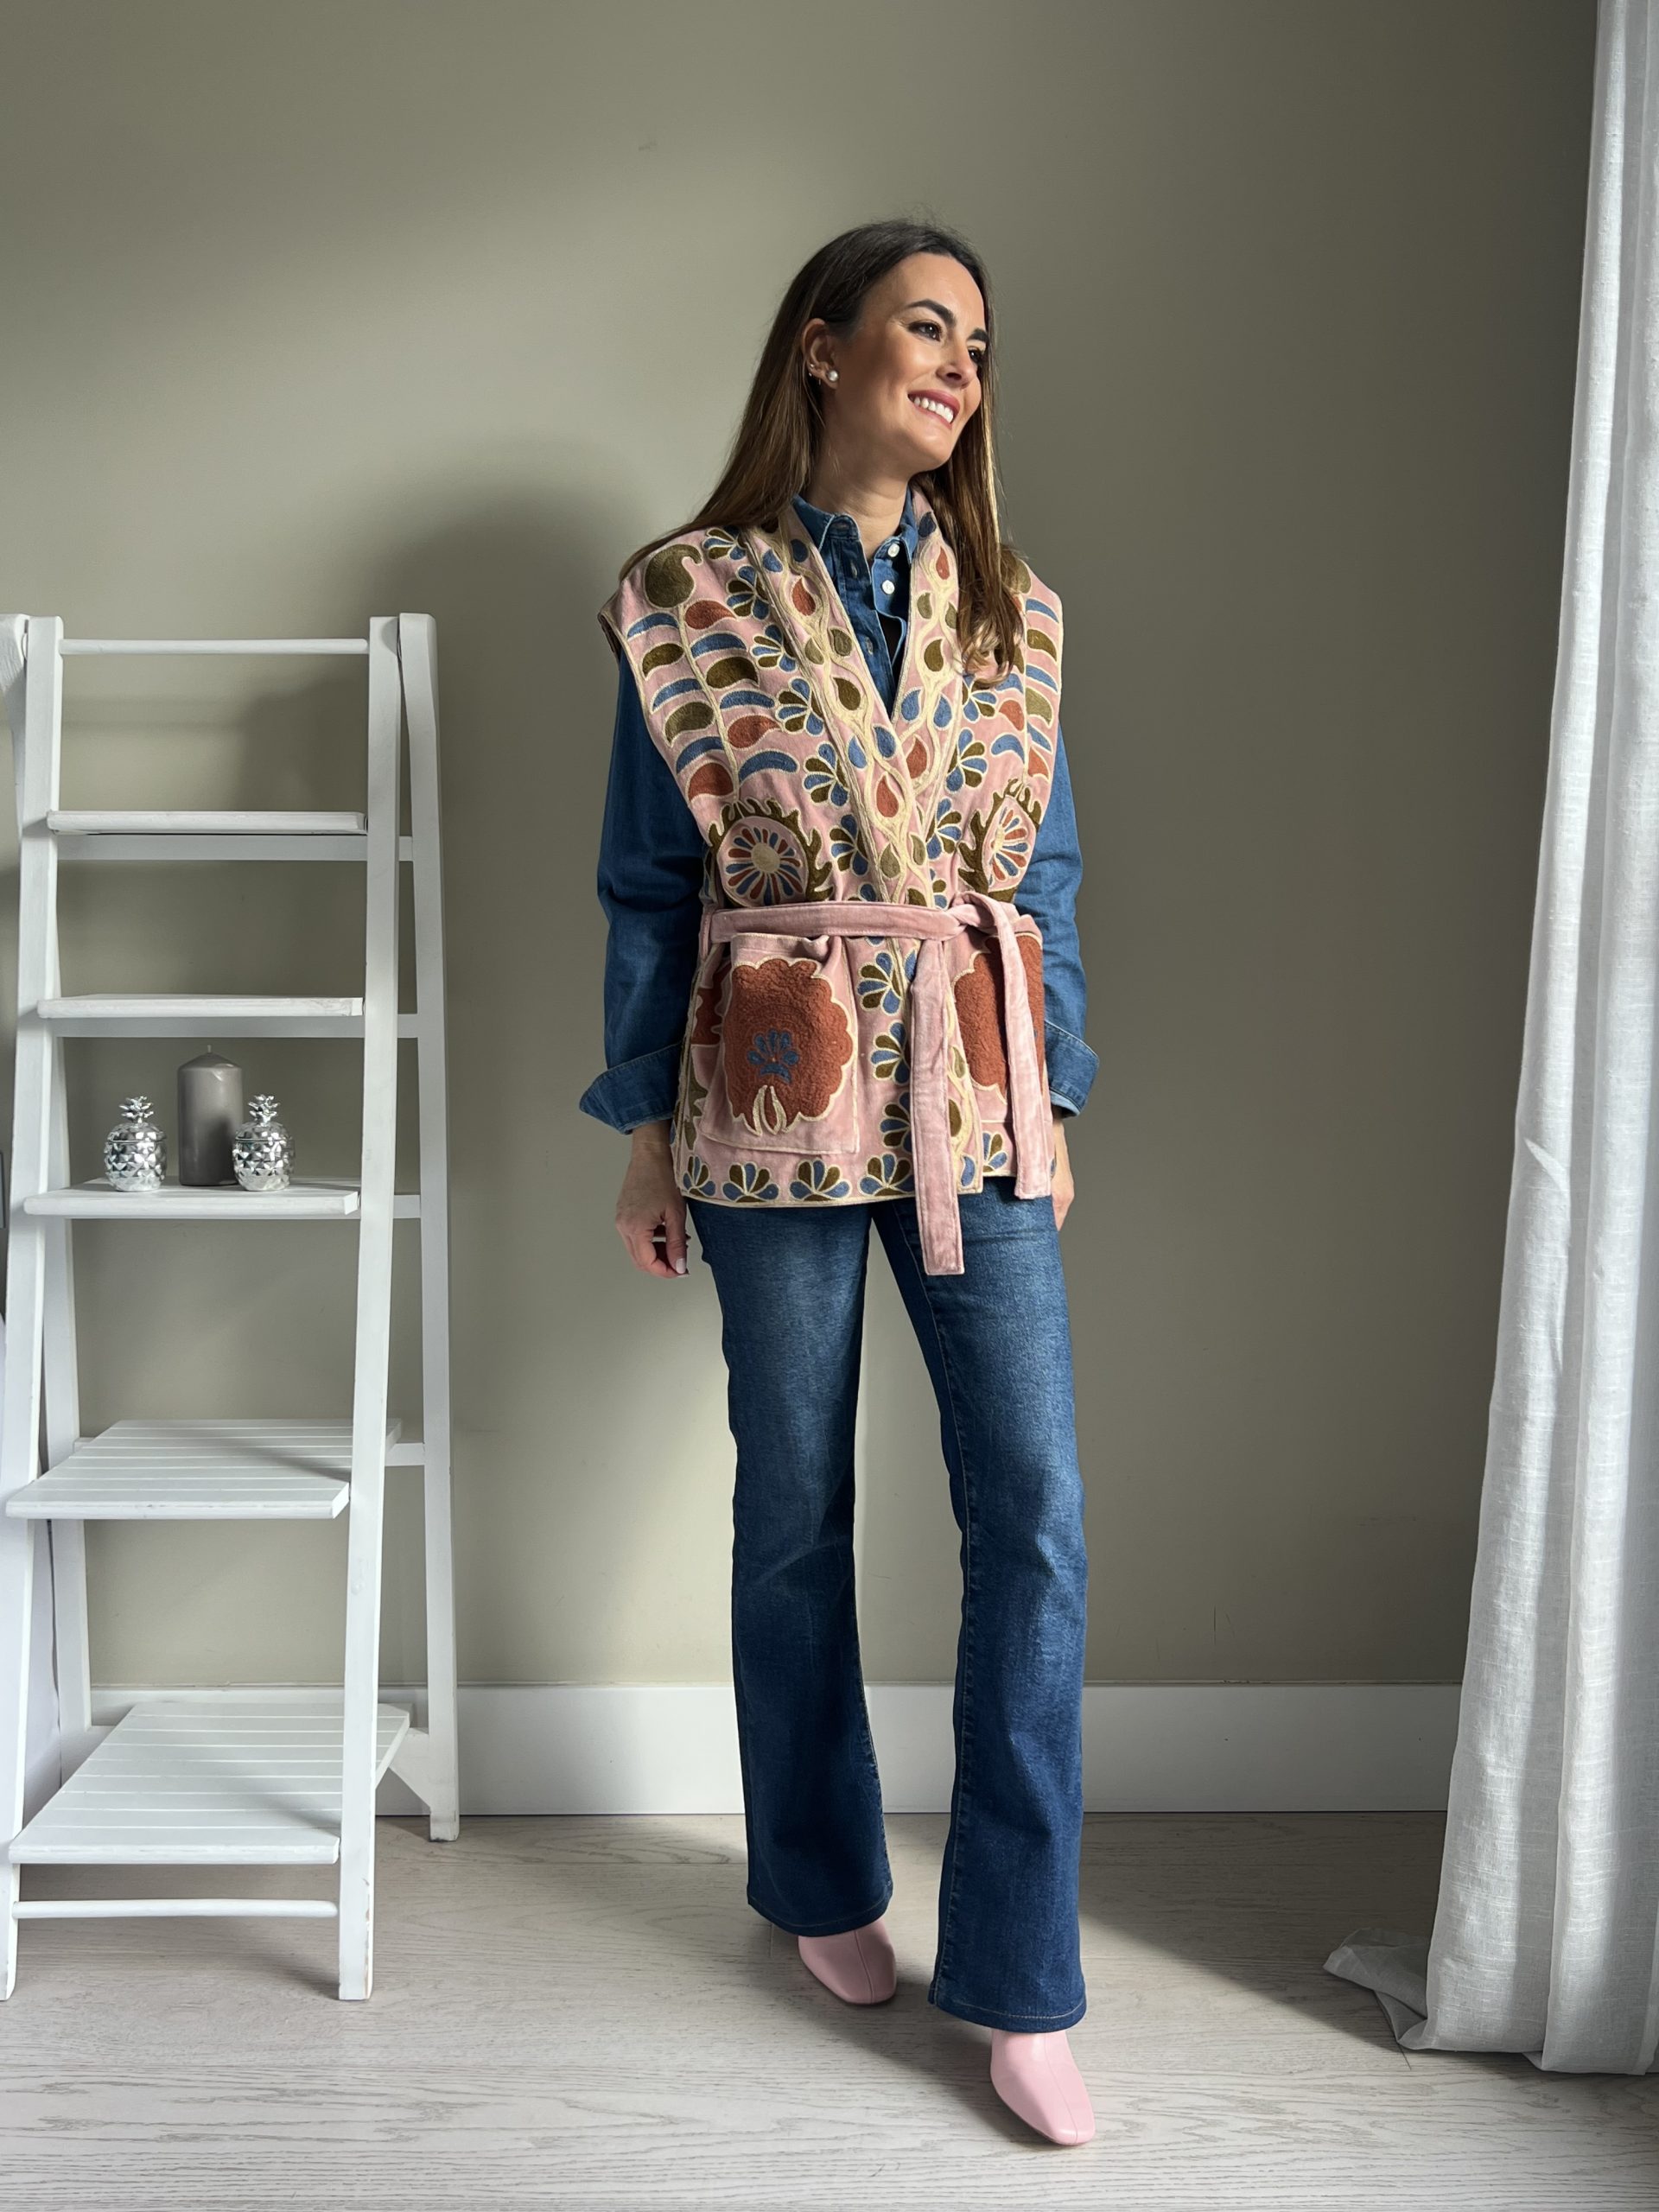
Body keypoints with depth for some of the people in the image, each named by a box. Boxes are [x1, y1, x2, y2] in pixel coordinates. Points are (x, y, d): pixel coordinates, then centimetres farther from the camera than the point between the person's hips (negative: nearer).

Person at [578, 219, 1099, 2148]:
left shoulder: (1012, 608, 8)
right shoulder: (689, 601, -1)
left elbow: (1048, 874, 11)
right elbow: (648, 887, 1)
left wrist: (1054, 1102, 8)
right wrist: (648, 1129, 1)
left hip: (976, 1096, 3)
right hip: (776, 1099, -2)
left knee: (1034, 1506, -5)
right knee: (794, 1504, 8)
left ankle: (1018, 1980, 7)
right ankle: (825, 1885, 30)